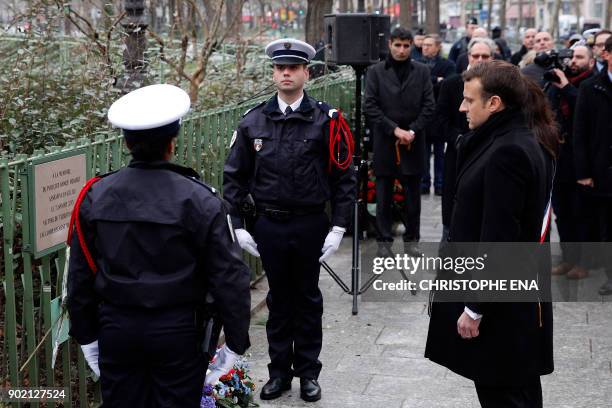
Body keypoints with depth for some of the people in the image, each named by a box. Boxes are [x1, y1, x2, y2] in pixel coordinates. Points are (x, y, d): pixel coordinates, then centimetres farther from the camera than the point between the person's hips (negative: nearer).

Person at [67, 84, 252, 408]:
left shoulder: (95, 196, -2)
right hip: (177, 331, -3)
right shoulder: (200, 201, -12)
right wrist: (236, 341, 1)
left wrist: (86, 336, 15)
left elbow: (80, 275, 5)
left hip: (116, 329, 3)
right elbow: (229, 278, -10)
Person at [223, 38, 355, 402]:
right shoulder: (253, 122, 0)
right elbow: (234, 176, 6)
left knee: (308, 299, 11)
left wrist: (339, 227, -9)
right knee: (279, 299, 13)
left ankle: (308, 372, 24)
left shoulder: (326, 120, -6)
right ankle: (280, 370, 25)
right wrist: (238, 226, 1)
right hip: (269, 225, 2)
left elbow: (344, 176, -4)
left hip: (311, 225, -2)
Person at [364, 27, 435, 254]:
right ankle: (384, 241, 12)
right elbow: (370, 106, -4)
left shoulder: (422, 71, 6)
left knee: (412, 197, 6)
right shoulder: (376, 72, 2)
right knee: (383, 196, 4)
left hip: (413, 143, 1)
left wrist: (412, 130, -9)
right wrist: (395, 129, -11)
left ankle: (411, 240, 17)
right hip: (385, 142, -1)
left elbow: (429, 106, 2)